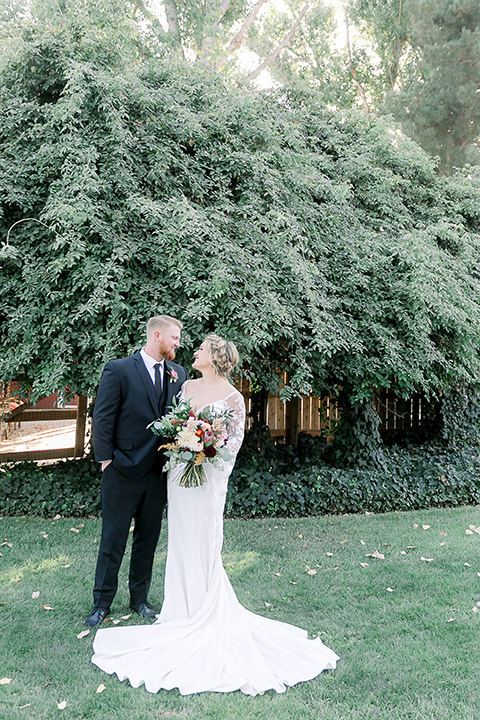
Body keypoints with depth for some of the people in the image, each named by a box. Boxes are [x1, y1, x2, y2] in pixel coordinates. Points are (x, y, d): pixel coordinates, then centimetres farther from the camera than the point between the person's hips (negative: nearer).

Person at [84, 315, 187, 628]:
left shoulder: (178, 374, 5)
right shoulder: (119, 370, -9)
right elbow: (102, 418, -8)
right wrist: (106, 459, -8)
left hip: (159, 472, 5)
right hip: (124, 471, -4)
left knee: (148, 538, 15)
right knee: (113, 539, 7)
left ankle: (140, 597, 31)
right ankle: (102, 603, 23)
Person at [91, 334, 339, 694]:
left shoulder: (232, 397, -9)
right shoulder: (187, 386, 9)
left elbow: (236, 438, -6)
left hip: (208, 477, -6)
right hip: (180, 472, 6)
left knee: (203, 541, 1)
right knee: (181, 540, 12)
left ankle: (206, 614, 16)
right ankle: (185, 607, 26)